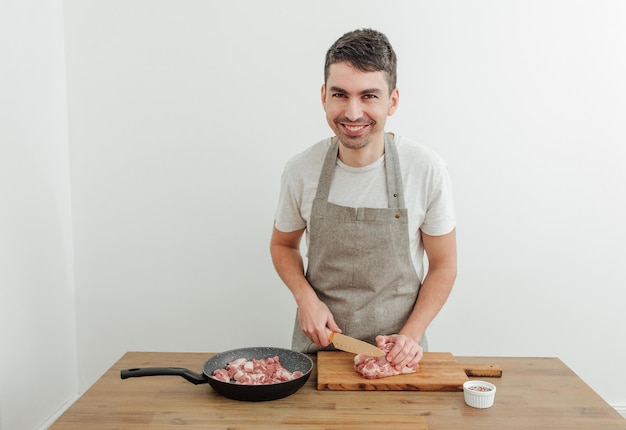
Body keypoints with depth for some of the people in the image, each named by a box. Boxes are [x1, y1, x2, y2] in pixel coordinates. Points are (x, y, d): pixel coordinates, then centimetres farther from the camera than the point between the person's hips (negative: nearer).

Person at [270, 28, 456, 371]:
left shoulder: (427, 170, -11)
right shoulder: (301, 170, -8)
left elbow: (443, 266, -1)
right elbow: (283, 244, 8)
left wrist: (411, 335, -11)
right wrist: (305, 298, -8)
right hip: (319, 343, 1)